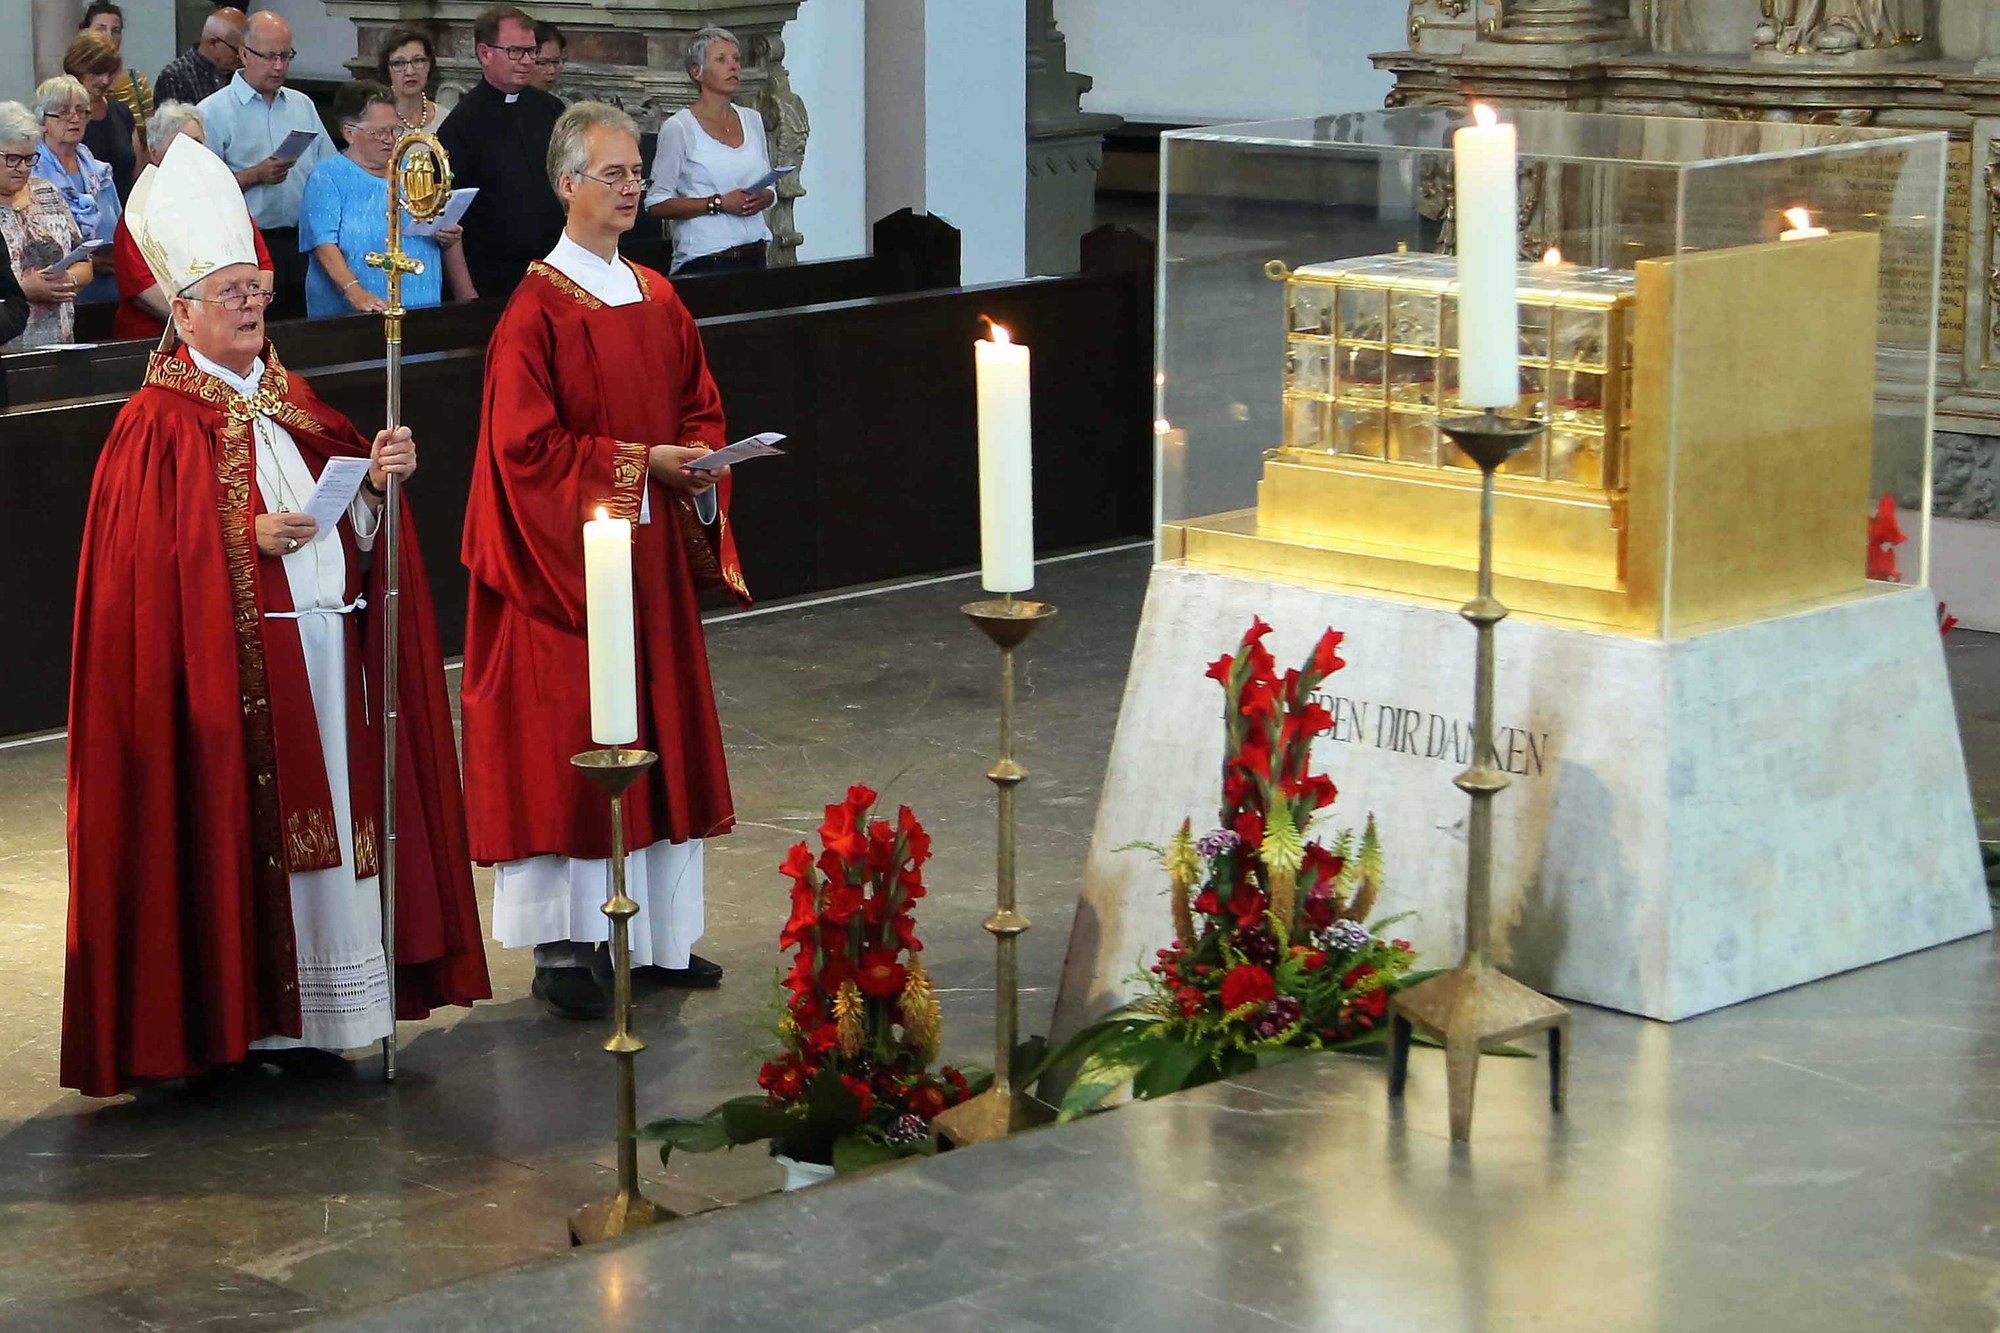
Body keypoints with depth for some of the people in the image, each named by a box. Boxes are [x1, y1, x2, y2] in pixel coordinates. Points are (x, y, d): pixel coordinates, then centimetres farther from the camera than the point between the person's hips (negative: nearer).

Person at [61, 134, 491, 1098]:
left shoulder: (291, 401, 15)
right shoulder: (160, 424, -7)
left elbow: (352, 525, 15)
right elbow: (150, 559, -13)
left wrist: (379, 482, -4)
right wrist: (252, 536, -22)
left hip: (324, 651, 7)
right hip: (229, 661, -7)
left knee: (324, 821, 7)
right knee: (241, 827, -5)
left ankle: (298, 1014, 14)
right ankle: (240, 1015, 3)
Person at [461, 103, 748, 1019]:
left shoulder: (657, 300, 11)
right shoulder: (538, 311, -11)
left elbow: (698, 405, 17)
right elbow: (528, 446, -16)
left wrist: (698, 466, -4)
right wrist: (639, 461, -17)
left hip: (654, 556, 7)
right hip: (566, 558, -7)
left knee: (662, 733, 10)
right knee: (567, 743, -3)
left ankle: (662, 933, 19)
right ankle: (563, 945, 3)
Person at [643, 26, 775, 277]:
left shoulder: (752, 121, 13)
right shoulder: (679, 127, -5)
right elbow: (657, 204, -9)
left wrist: (764, 197, -2)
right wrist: (718, 204, -16)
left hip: (754, 254, 5)